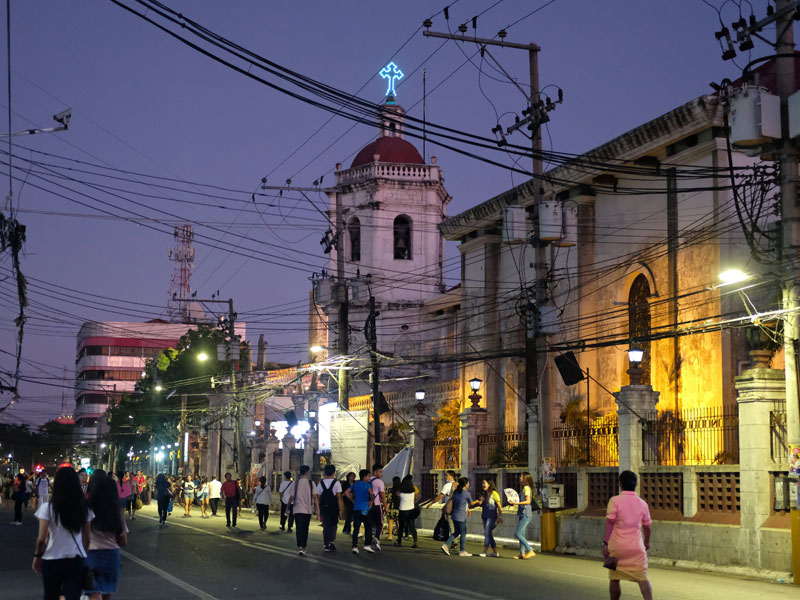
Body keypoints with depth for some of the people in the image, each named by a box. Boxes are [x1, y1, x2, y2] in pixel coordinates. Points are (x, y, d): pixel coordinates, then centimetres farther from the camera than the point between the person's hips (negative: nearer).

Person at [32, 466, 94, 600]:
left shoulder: (48, 507, -9)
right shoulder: (85, 508, 1)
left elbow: (41, 539, -11)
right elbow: (86, 539, 5)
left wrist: (37, 556, 4)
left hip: (52, 561, -1)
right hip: (77, 562, 1)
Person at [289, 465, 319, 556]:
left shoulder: (296, 483, -1)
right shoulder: (311, 483, -2)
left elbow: (292, 497, -1)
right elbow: (315, 496, -8)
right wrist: (318, 508, -6)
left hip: (297, 509, -1)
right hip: (308, 509, 1)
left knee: (299, 529, -6)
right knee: (305, 529, 14)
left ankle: (300, 547, -23)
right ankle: (303, 547, 20)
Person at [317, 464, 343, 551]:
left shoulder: (320, 483, 3)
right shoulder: (336, 483, -6)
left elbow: (317, 496, 3)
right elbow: (338, 497, -9)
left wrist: (318, 509, 8)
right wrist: (340, 508, -6)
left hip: (324, 507, 2)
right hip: (334, 507, -2)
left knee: (325, 525, 9)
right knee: (333, 524, 10)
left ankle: (326, 545, 8)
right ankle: (331, 541, -8)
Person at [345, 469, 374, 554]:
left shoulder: (355, 484, 12)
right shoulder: (367, 484, -5)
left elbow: (346, 493, 11)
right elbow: (371, 493, -23)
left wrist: (352, 500, 12)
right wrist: (371, 501, -9)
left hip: (356, 509, 5)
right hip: (365, 509, -5)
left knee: (356, 528, 3)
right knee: (368, 528, 5)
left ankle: (355, 547, -1)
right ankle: (367, 545, -1)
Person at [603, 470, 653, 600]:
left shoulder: (615, 501, -7)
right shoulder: (642, 503, 5)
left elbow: (609, 523, -15)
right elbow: (647, 527, 15)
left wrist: (605, 543, -14)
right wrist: (647, 542, 32)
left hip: (617, 547, -2)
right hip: (636, 547, 2)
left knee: (614, 579, 12)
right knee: (642, 579, -3)